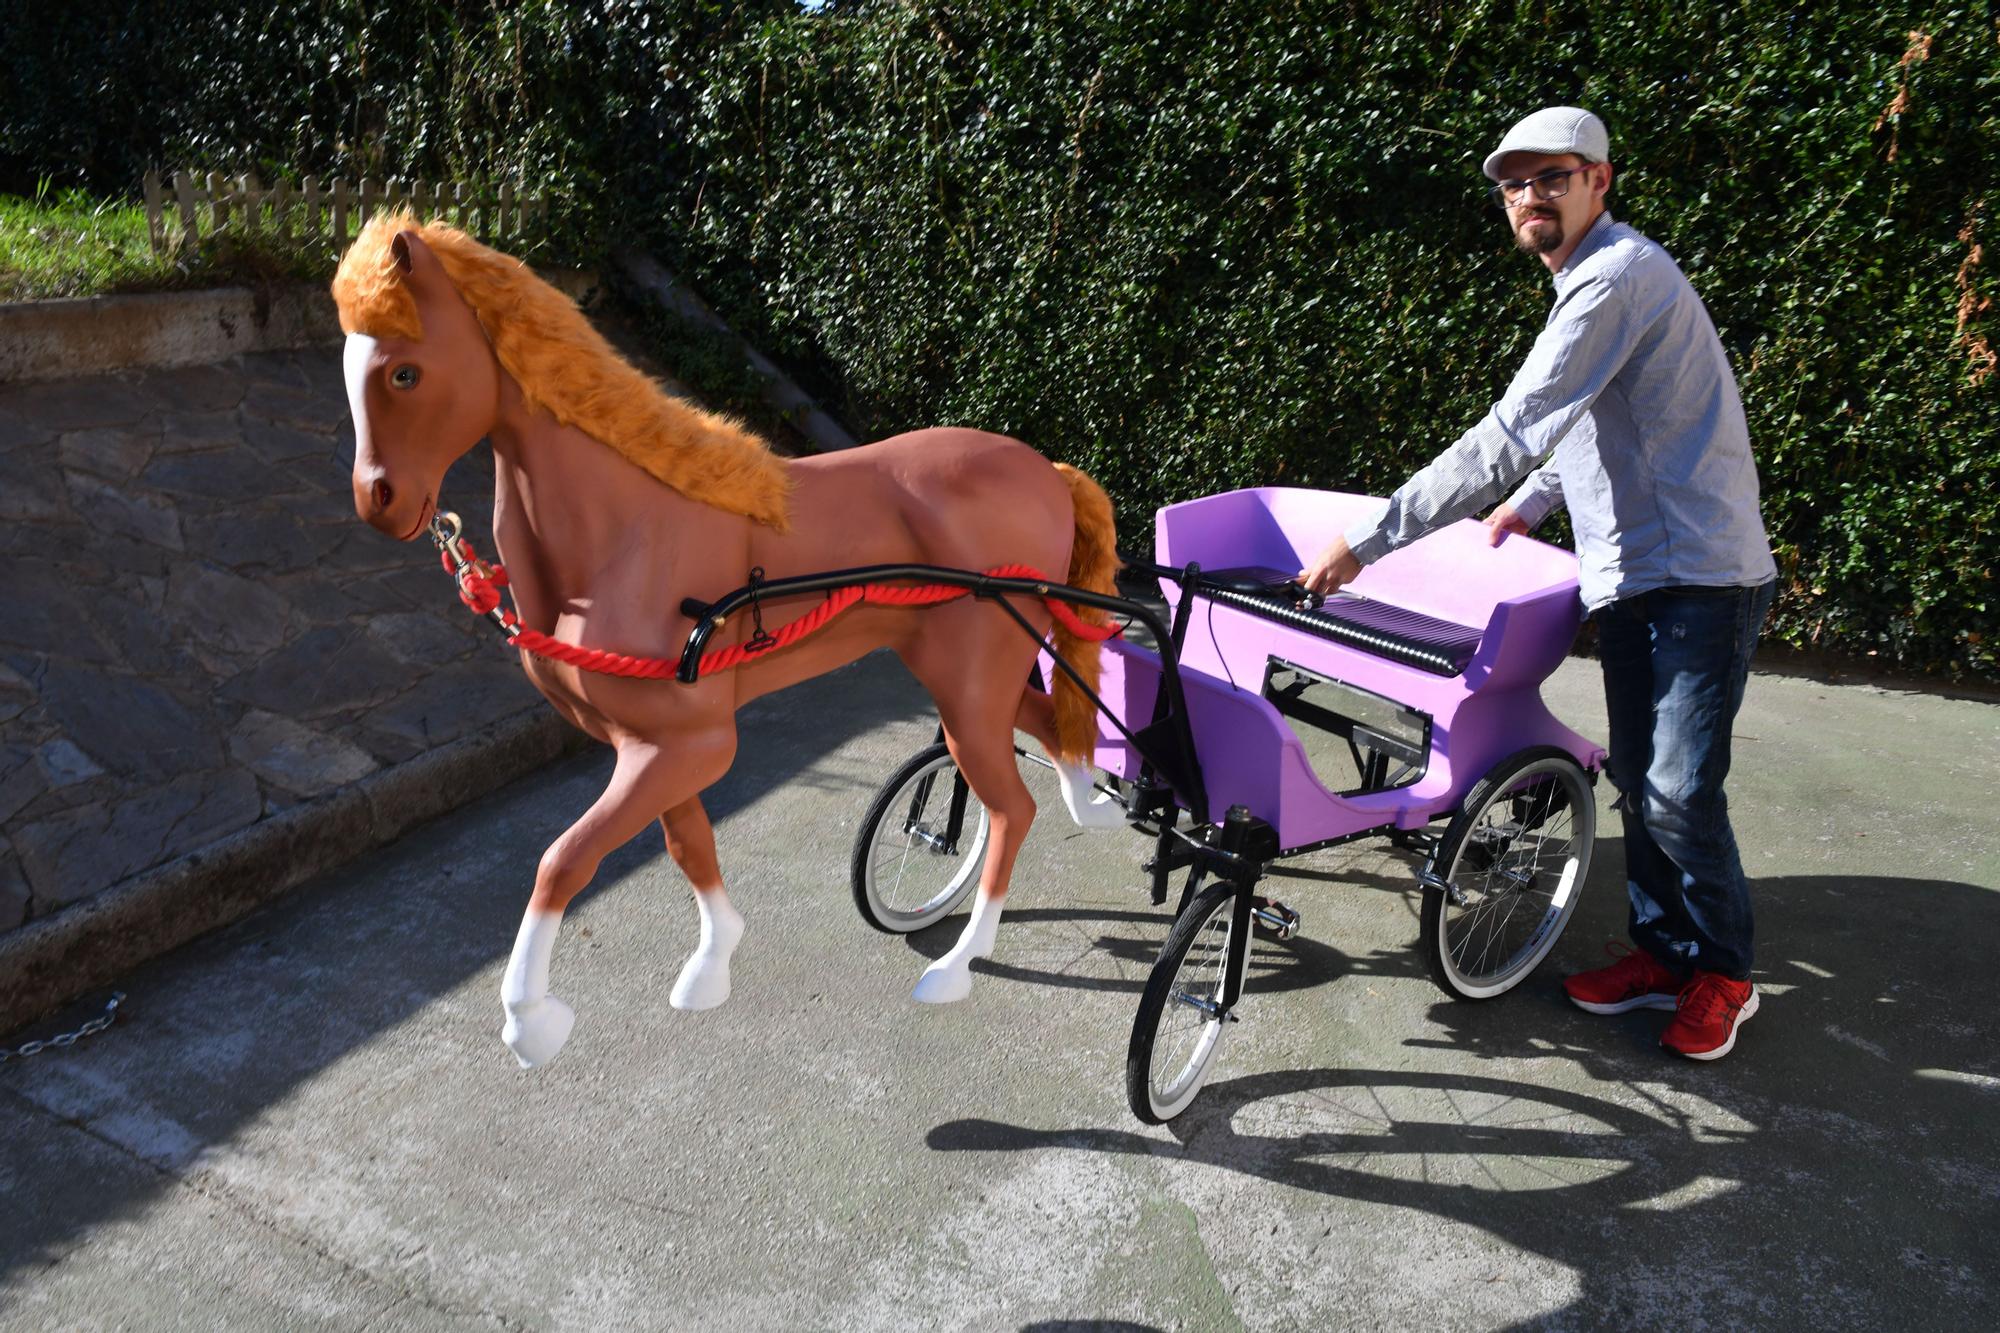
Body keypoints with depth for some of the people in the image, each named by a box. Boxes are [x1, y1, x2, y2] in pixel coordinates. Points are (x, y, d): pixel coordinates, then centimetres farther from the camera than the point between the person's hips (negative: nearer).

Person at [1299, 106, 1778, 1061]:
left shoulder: (1617, 276, -17)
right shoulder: (1594, 279, 17)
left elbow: (1507, 440, -25)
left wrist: (1367, 541, -26)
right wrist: (1530, 503, 22)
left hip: (1698, 578, -9)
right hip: (1633, 573, 9)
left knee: (1679, 794, -6)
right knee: (1636, 782, 12)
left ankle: (1724, 973, 15)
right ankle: (1661, 952, 26)